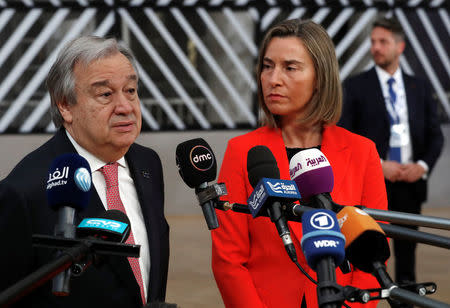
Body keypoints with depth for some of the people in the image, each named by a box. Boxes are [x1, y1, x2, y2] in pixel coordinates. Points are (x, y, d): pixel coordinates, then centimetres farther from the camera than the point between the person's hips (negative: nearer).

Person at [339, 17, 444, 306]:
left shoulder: (420, 87, 11)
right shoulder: (355, 86, 1)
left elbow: (436, 135, 12)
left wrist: (423, 165, -7)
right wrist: (379, 165, -14)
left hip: (410, 183, 3)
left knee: (407, 254, 7)